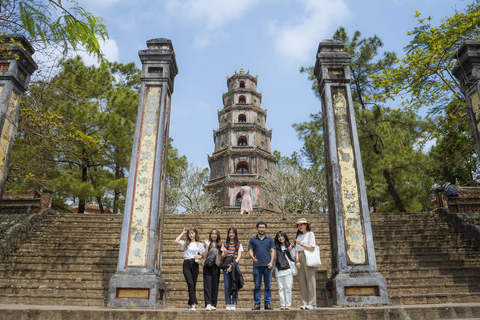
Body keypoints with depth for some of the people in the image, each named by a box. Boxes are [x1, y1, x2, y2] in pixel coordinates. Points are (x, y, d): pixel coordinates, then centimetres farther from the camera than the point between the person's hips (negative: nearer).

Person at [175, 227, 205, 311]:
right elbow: (176, 241, -2)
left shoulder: (199, 244, 13)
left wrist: (200, 256, -8)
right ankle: (194, 304, -16)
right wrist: (183, 232, 7)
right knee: (190, 284, -13)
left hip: (194, 264, 1)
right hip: (186, 264, -1)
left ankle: (190, 304, 14)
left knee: (193, 284, 3)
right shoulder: (185, 243, 13)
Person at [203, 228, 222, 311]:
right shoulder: (207, 243, 8)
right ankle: (208, 304, -13)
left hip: (216, 266, 2)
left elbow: (222, 256, 16)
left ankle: (213, 304, 7)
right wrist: (207, 246, -8)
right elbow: (204, 256, 0)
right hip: (208, 266, -2)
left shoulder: (220, 244, 13)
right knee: (207, 285, -9)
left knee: (215, 286, 3)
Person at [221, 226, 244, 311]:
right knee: (226, 285, -2)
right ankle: (228, 304, 5)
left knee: (234, 285, -4)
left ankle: (234, 304, 2)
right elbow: (222, 256, 13)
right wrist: (225, 253, -10)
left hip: (235, 265, -1)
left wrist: (234, 264, -15)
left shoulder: (239, 245, 9)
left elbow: (239, 256, 0)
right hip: (226, 265, 2)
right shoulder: (225, 244, 15)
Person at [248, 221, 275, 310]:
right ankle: (257, 304, 9)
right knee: (257, 286, 3)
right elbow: (250, 251, 7)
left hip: (267, 265, 0)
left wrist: (271, 262, -4)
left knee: (268, 285, 3)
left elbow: (272, 251, 8)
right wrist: (253, 258, -14)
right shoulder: (253, 239, 11)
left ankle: (267, 304, 10)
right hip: (257, 265, 0)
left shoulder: (269, 239, 12)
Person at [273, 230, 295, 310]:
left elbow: (294, 259, 8)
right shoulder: (276, 248, 13)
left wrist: (290, 251, -7)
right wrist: (274, 268, 15)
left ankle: (288, 304, 3)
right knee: (281, 288, 0)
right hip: (279, 270, 2)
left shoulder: (290, 247, 8)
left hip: (288, 270, -1)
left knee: (288, 288, -3)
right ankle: (282, 304, 4)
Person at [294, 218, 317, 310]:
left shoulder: (310, 234, 4)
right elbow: (297, 250, 12)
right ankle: (304, 303, 3)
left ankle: (312, 303, -3)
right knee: (302, 281, 1)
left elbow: (312, 248, -5)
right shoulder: (298, 236, 19)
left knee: (310, 280, -6)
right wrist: (297, 260, 0)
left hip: (308, 258, -5)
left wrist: (301, 244, -6)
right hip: (300, 258, 5)